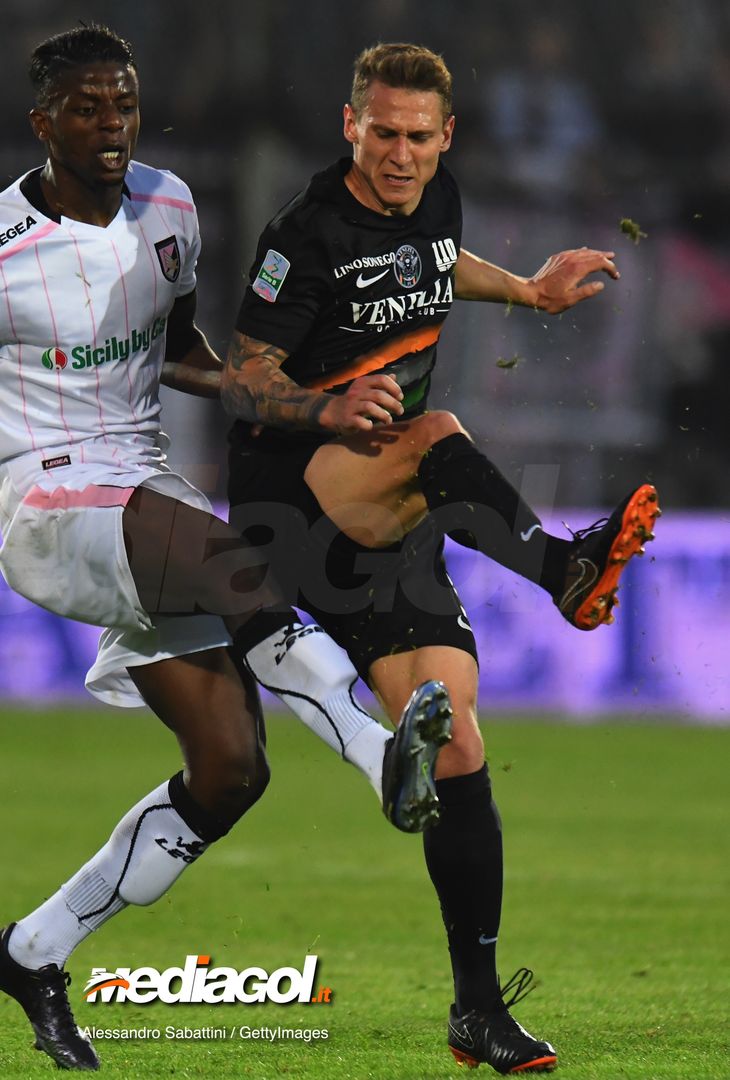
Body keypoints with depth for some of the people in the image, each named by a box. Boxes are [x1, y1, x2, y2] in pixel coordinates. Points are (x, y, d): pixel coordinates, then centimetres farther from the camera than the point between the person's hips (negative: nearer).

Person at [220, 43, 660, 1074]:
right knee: (438, 435, -38)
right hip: (288, 497, -6)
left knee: (454, 748, -2)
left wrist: (531, 291, 32)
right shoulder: (309, 232, -15)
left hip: (386, 517, 6)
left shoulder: (435, 198, 7)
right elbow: (243, 379, -14)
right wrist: (332, 411, -31)